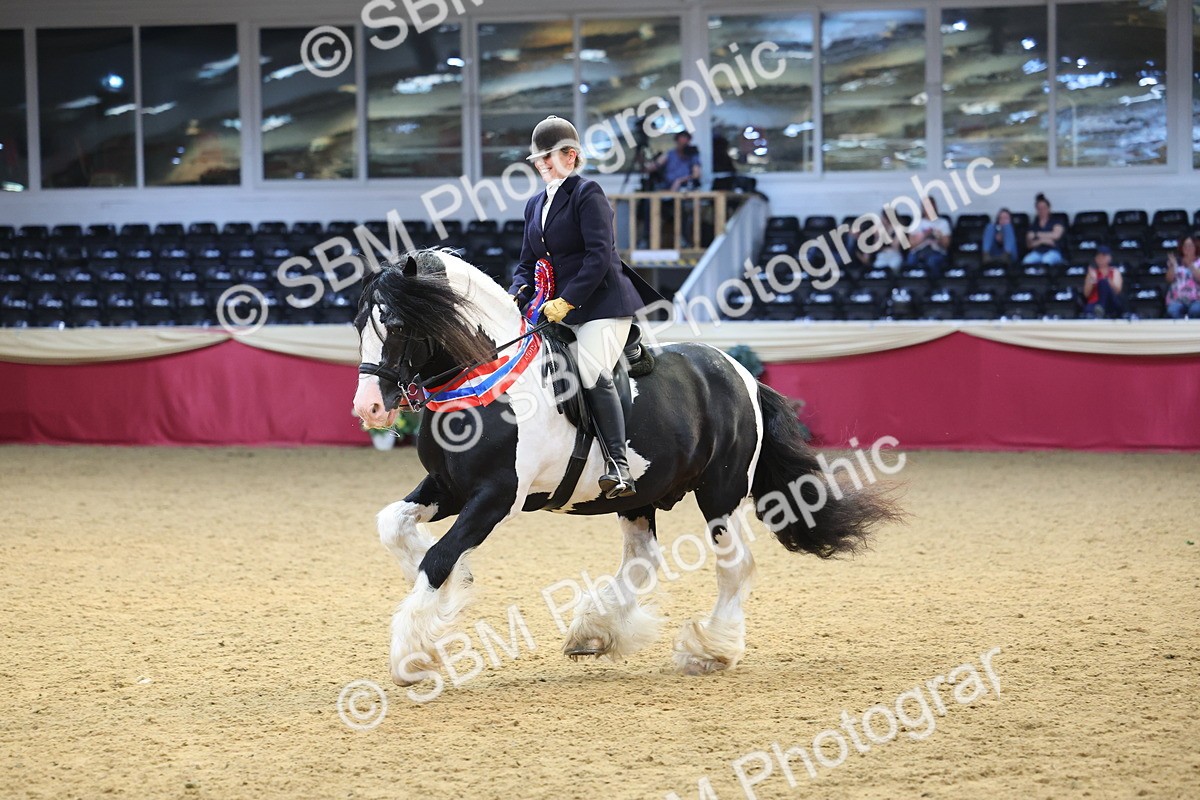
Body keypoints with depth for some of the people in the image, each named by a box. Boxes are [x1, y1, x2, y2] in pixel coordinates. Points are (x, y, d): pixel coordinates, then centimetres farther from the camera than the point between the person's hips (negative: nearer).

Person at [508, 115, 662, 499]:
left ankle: (619, 466, -25)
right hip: (560, 309, 9)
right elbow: (529, 262, 20)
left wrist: (566, 301, -20)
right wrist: (516, 295, -1)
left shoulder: (587, 193, -6)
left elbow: (599, 256, -16)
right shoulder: (536, 205, 19)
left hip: (603, 302, -9)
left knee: (593, 374, -24)